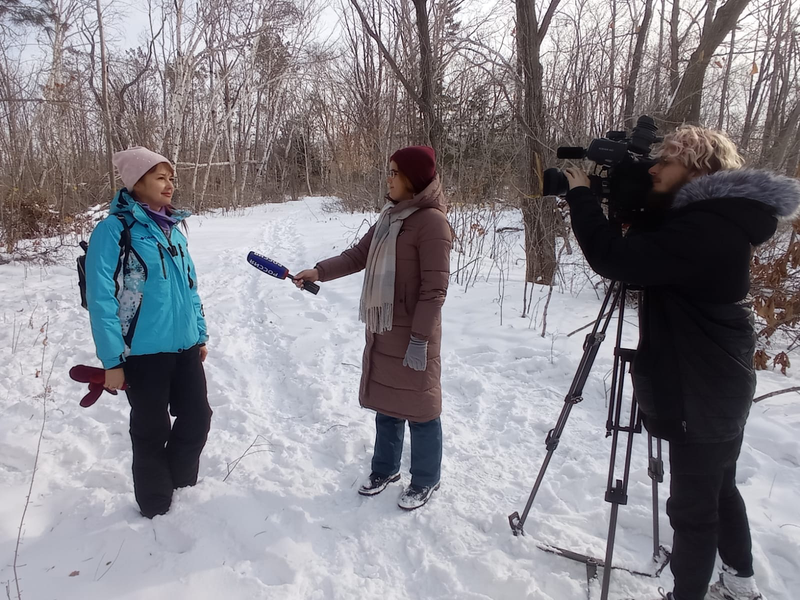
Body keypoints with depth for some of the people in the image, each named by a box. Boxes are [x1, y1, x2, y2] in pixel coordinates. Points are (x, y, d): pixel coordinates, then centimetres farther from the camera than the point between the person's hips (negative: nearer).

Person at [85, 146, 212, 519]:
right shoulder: (113, 229, -13)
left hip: (185, 347, 6)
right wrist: (112, 361, -16)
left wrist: (201, 334, 15)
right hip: (144, 353, -6)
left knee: (197, 419, 14)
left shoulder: (172, 229, 9)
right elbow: (101, 299, -15)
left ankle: (181, 487, 39)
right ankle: (157, 508, 31)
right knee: (151, 432, 10)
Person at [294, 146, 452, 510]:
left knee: (418, 409, 6)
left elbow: (434, 288, -18)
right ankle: (385, 468, 38)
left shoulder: (431, 221, -16)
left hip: (412, 334, -8)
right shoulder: (389, 216, 10)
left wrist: (420, 339, -18)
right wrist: (319, 272, 1)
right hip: (381, 330, 8)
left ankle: (425, 481, 25)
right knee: (385, 402, 19)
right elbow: (359, 255, 13)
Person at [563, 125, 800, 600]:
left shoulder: (704, 230, -25)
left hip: (701, 397, -10)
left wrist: (581, 195, -16)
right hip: (718, 389, 10)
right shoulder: (716, 221, 7)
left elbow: (614, 258, -30)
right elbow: (647, 257, 15)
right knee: (718, 488, 25)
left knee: (692, 506, 5)